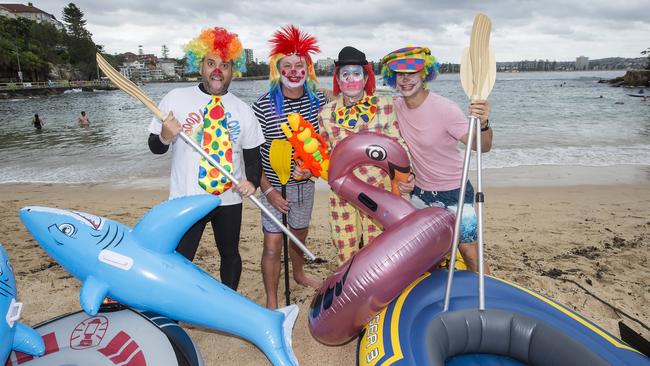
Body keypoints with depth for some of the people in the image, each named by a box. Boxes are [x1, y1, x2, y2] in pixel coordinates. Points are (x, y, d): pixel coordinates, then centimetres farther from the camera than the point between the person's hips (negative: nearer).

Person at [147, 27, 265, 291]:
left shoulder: (243, 110, 3)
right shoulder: (175, 99, -2)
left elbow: (253, 155, 6)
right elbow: (155, 147, 2)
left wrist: (252, 181, -13)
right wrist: (165, 137, -21)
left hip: (229, 198, 3)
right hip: (186, 198, -2)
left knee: (230, 254, 16)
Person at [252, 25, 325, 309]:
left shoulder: (318, 101, -2)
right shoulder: (264, 105, -14)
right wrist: (269, 190, -16)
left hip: (304, 182, 4)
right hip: (273, 184, -4)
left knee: (300, 234, 22)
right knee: (273, 245, -3)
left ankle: (298, 274, 50)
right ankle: (271, 303, 15)